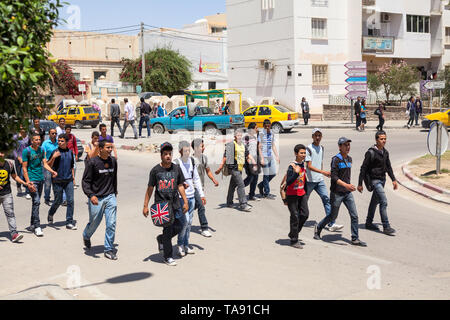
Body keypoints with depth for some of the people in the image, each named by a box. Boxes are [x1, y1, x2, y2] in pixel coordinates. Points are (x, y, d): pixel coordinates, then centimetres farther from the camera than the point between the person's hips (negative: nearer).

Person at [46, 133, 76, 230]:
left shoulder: (70, 152, 9)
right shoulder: (55, 152, -5)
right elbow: (48, 166, -9)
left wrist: (72, 175, 15)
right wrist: (53, 157, -24)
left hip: (68, 180, 4)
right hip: (58, 180, -4)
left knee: (70, 201, -3)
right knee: (58, 201, 5)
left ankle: (69, 222, 3)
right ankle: (50, 215, 35)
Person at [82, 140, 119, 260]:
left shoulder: (113, 161, 5)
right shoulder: (93, 162, -10)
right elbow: (86, 181, -10)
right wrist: (91, 195, -23)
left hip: (110, 197, 3)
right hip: (96, 198, -3)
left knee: (111, 223, -4)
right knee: (94, 223, 11)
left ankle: (109, 249, 7)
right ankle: (86, 236, 45)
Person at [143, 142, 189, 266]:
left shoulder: (176, 169, 7)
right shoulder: (155, 170, -3)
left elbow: (180, 186, 13)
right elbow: (150, 189, 1)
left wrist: (185, 201, 7)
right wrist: (145, 206, 0)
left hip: (176, 204, 4)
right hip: (161, 204, -4)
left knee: (180, 225, 5)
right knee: (168, 229, -4)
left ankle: (161, 239, 32)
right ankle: (168, 257, 11)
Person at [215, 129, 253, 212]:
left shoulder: (243, 146, 15)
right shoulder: (231, 145, -10)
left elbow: (248, 156, 16)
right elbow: (225, 158, -11)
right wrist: (220, 169, -12)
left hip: (239, 169, 8)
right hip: (234, 168, -8)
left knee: (233, 185, 17)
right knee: (241, 185, -14)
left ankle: (229, 203, 27)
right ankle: (243, 204, -14)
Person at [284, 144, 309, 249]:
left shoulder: (303, 164, 4)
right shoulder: (292, 166, -18)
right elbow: (288, 182, -25)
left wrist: (306, 192, 20)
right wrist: (296, 173, -37)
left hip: (302, 194, 7)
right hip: (292, 195, -7)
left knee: (305, 214, 4)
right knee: (295, 216, -2)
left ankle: (293, 233, 23)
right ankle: (294, 240, 10)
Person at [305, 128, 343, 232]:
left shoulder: (321, 148, 11)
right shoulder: (309, 149, -12)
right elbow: (309, 166, -19)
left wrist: (324, 172, 22)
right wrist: (323, 172, -26)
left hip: (319, 180, 6)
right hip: (309, 180, -6)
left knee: (326, 199, -5)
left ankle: (331, 224, -9)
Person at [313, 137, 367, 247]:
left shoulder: (349, 159, 9)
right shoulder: (336, 159, -14)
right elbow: (334, 177, -20)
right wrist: (346, 185, -29)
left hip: (347, 193, 6)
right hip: (337, 193, -6)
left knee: (354, 215, -1)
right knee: (333, 216, 7)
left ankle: (355, 239, 6)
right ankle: (318, 227, 32)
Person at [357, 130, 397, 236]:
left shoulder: (385, 152, 8)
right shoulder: (371, 153, -16)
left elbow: (388, 167, 19)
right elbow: (363, 168, -13)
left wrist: (393, 180, 15)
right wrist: (360, 184, -12)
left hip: (382, 180, 8)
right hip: (375, 180, -8)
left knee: (375, 201, 17)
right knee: (384, 201, -15)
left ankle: (369, 223, 29)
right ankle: (386, 227, -12)